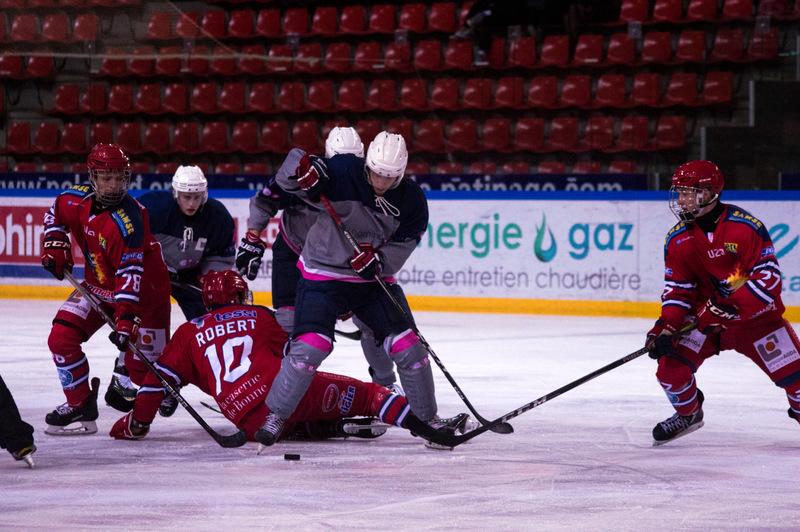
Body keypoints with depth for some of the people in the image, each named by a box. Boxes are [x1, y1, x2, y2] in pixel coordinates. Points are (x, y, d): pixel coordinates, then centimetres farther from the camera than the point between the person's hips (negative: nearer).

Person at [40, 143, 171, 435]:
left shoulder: (129, 219, -30)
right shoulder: (80, 199, -10)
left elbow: (130, 272, -34)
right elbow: (56, 213, 16)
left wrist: (126, 316, -41)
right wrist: (54, 245, 1)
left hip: (143, 290, -6)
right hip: (99, 285, 6)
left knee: (143, 366, -9)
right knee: (61, 336, -10)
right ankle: (80, 404, 1)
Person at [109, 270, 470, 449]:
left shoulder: (190, 334, 22)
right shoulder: (261, 317, 21)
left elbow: (163, 376, 15)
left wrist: (138, 422, 23)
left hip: (252, 424, 1)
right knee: (366, 394, 2)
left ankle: (332, 427, -2)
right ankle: (425, 427, -18)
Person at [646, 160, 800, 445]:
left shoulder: (746, 227, -18)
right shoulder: (678, 239, -3)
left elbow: (768, 277, -22)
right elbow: (677, 290, 0)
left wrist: (732, 307, -31)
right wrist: (666, 328, -15)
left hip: (756, 315, -3)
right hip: (706, 316, 3)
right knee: (670, 363, -13)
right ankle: (688, 413, 16)